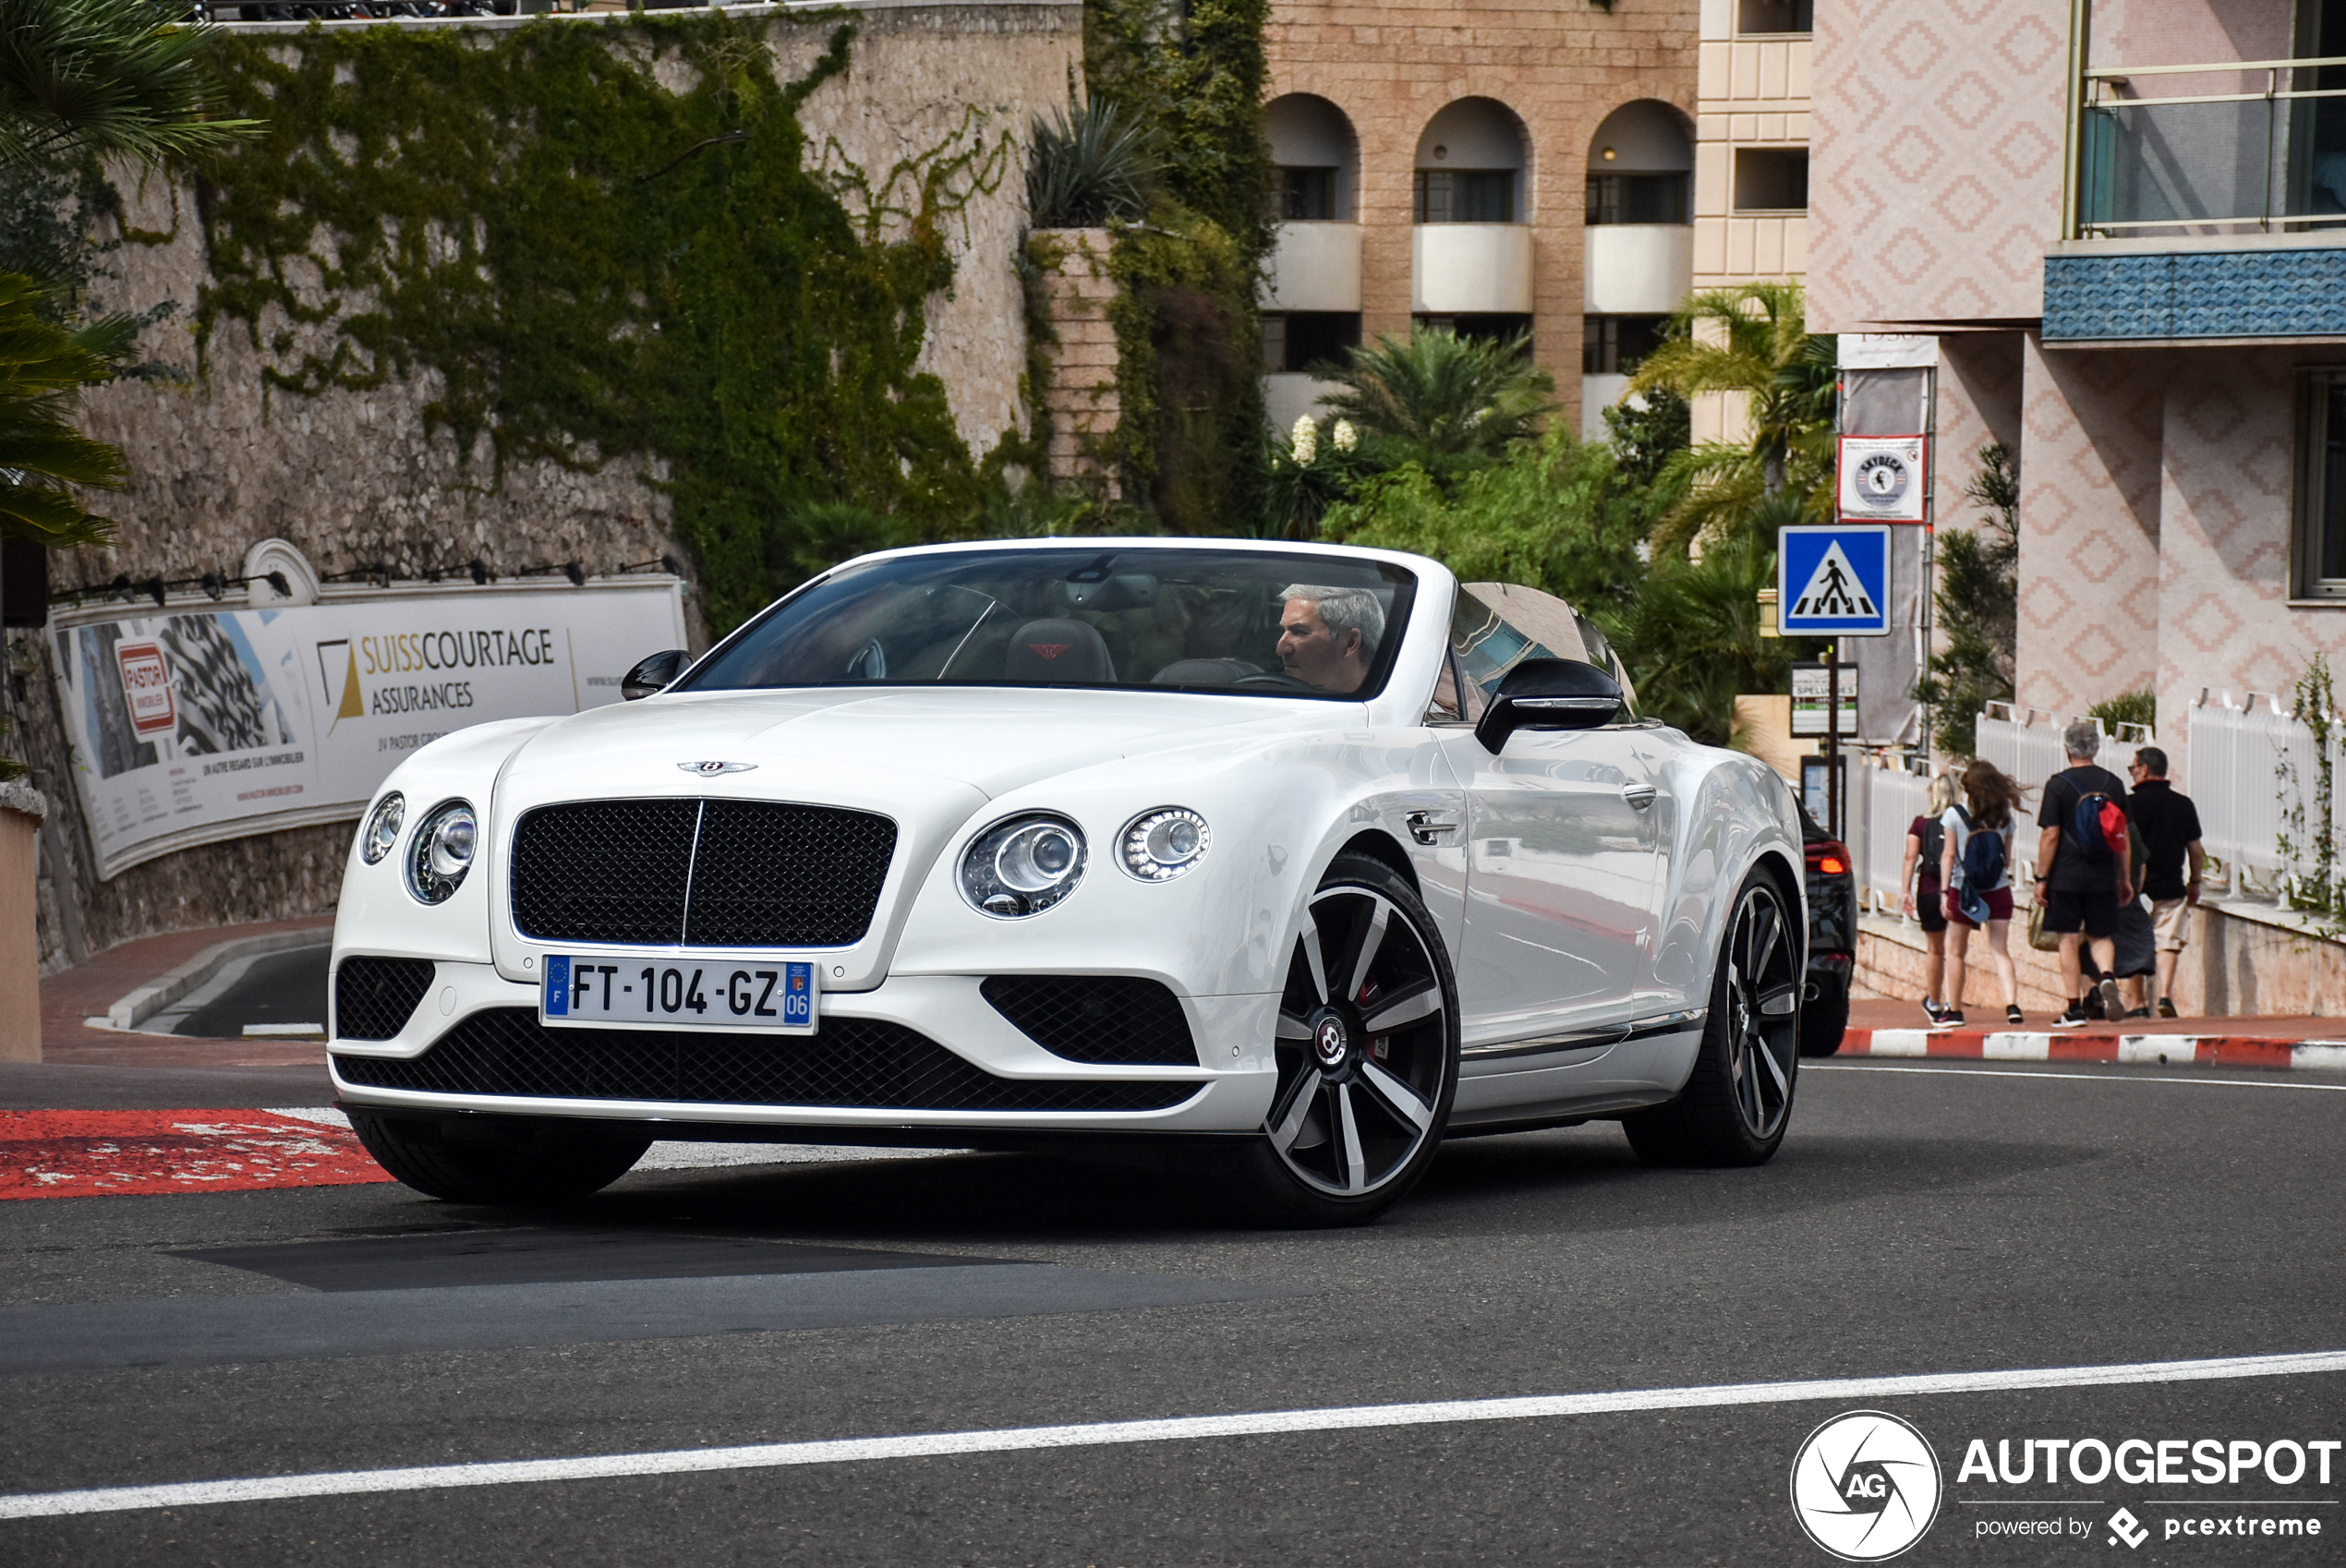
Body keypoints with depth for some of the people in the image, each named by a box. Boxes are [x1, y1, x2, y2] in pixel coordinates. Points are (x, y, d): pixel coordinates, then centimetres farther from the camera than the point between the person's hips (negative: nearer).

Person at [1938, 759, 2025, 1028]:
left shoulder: (1955, 814, -6)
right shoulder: (2003, 816, 1)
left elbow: (1949, 855, -6)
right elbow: (2007, 857, 7)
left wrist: (1944, 891, -3)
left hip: (1963, 891, -2)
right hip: (1998, 892, 2)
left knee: (1956, 952, 10)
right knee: (2000, 950, 2)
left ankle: (1954, 1011, 13)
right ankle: (2012, 1004, -17)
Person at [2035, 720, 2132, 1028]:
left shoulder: (2059, 785, -7)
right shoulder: (2113, 783, 4)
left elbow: (2050, 835, -9)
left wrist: (2041, 878, -2)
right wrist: (2125, 878, 16)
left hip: (2066, 876, -3)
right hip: (2103, 877, 3)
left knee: (2069, 941, 3)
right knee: (2101, 937, 13)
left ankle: (2075, 1008, 3)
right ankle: (2107, 977, -16)